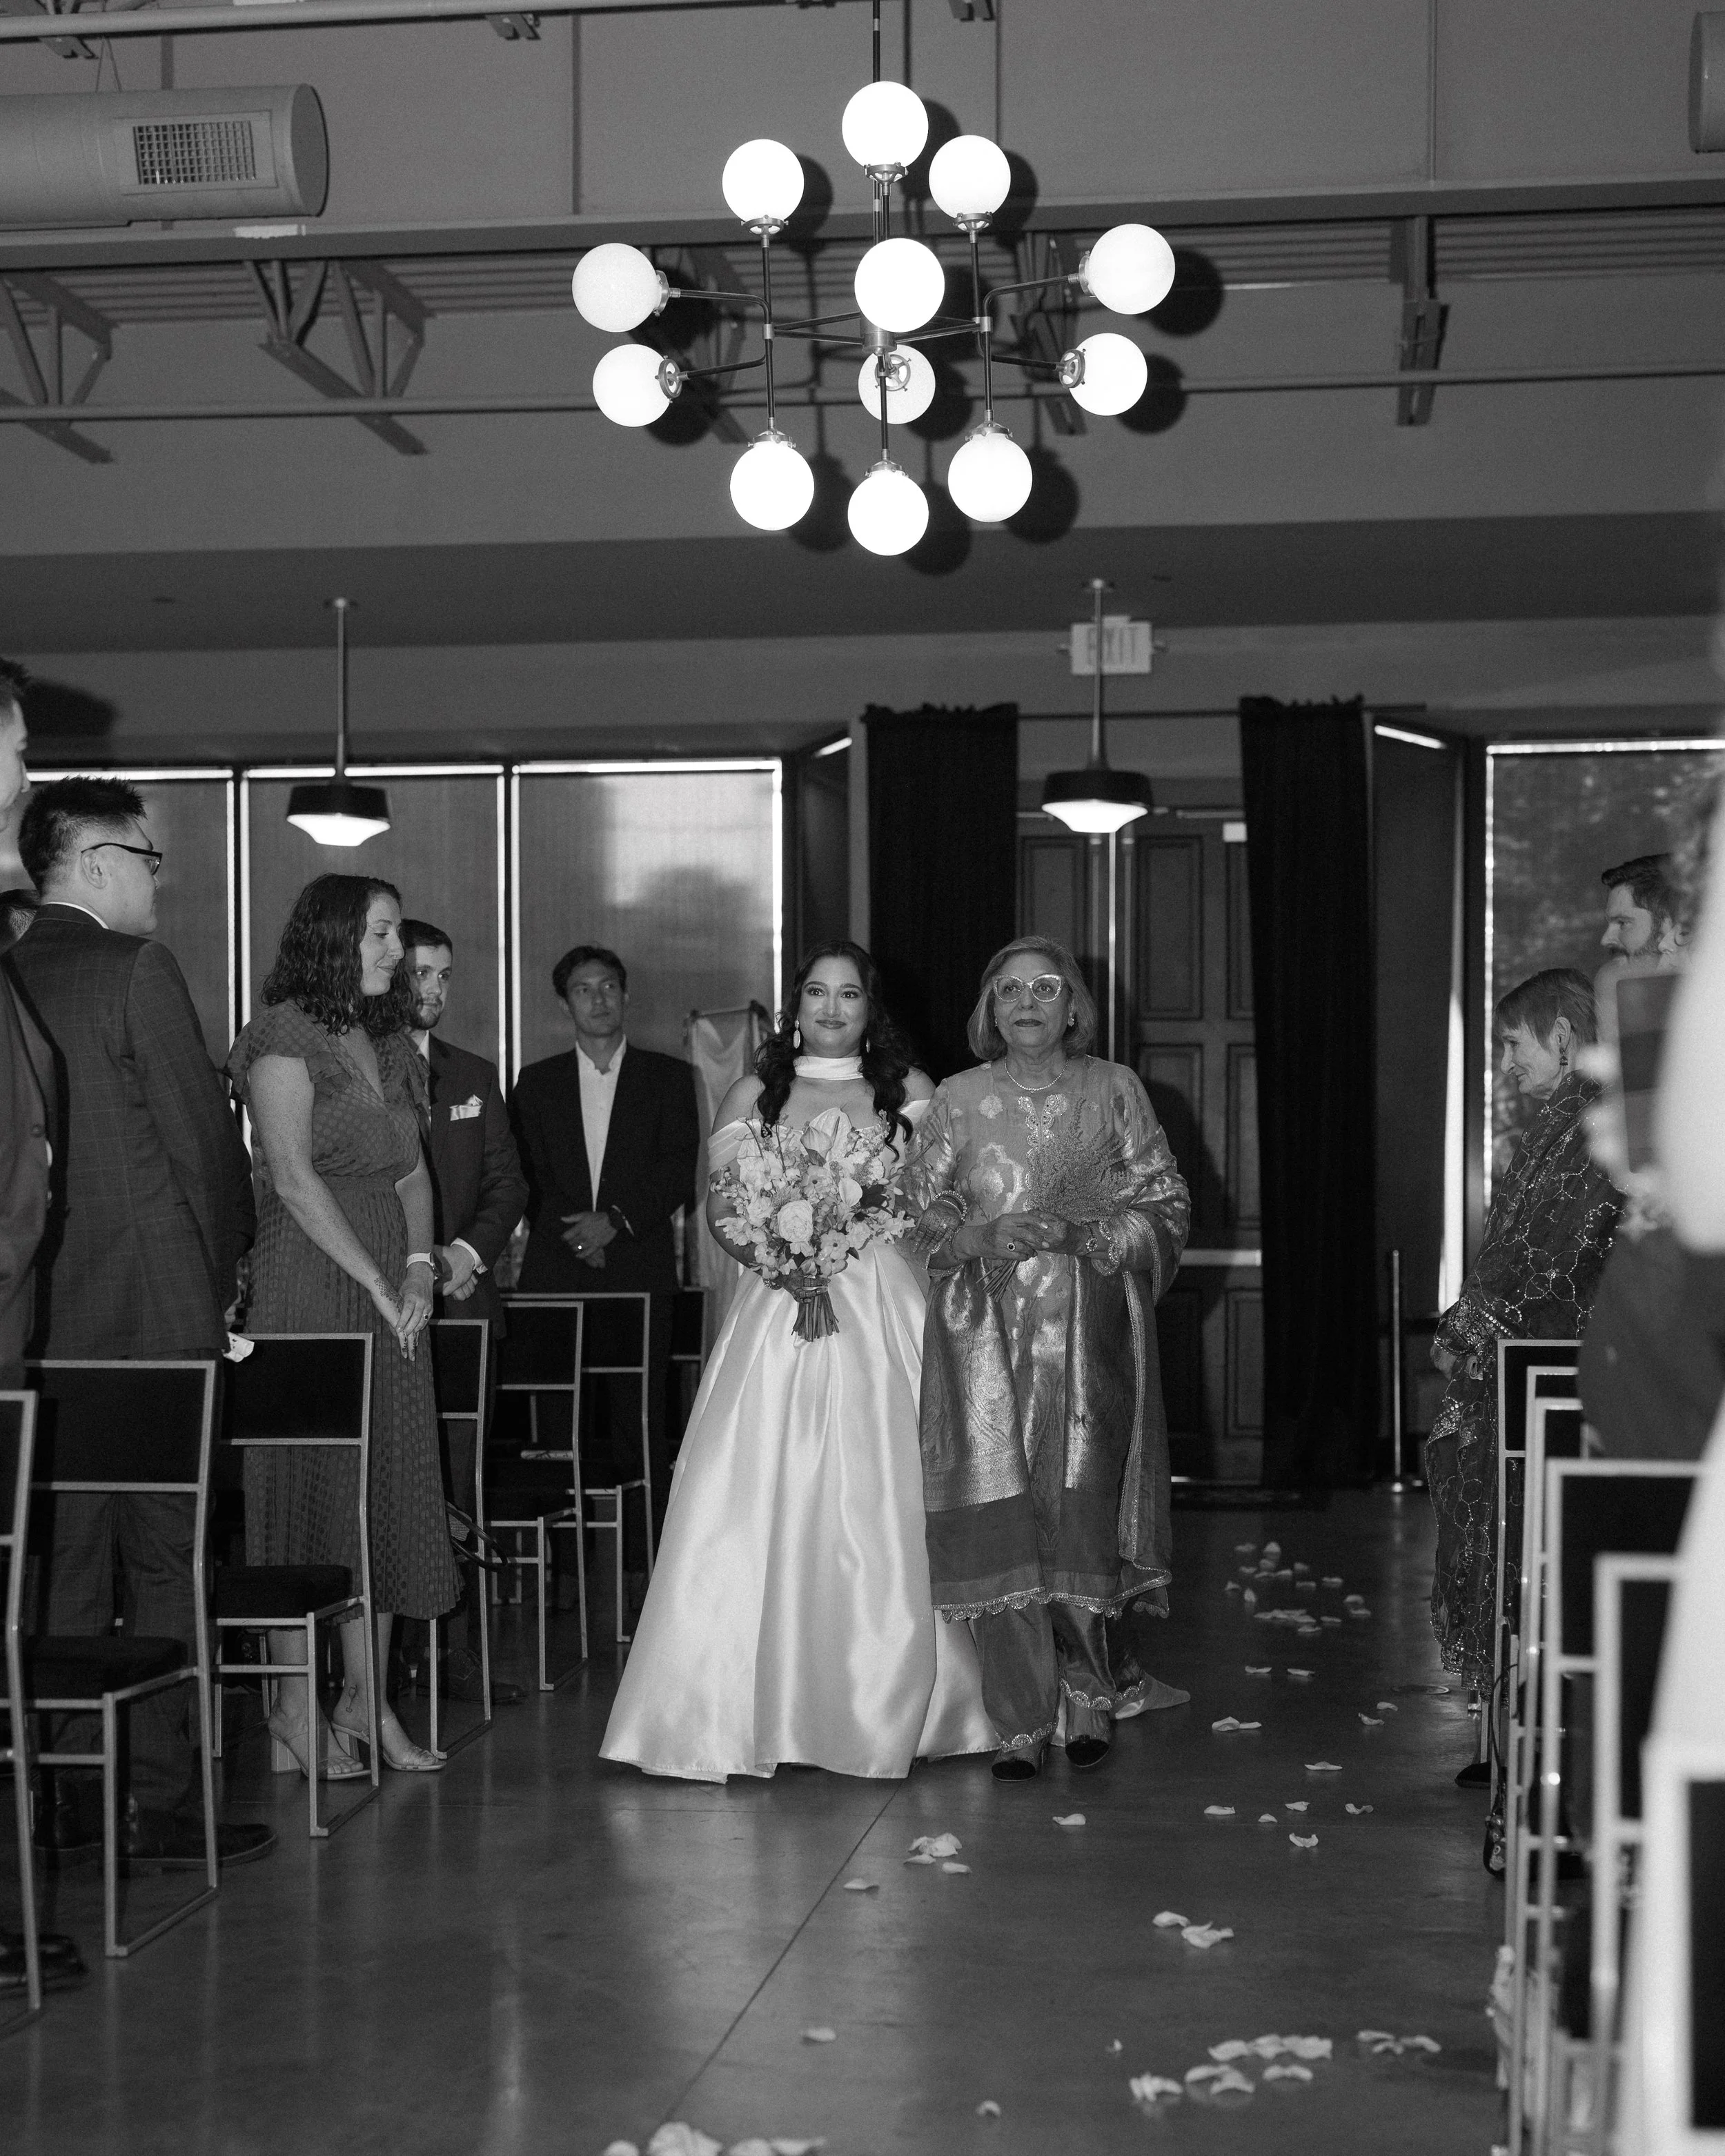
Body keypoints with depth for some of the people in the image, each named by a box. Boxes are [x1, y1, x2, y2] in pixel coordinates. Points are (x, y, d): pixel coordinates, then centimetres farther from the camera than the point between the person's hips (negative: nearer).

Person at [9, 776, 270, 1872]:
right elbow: (204, 1137, -9)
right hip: (154, 1310, -6)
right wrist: (224, 1272, 7)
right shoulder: (137, 971, -11)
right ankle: (165, 1802, 4)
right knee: (166, 1557, 0)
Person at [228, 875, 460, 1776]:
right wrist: (378, 1280, -14)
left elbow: (412, 1170, 14)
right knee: (307, 1479, -4)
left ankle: (367, 1699, 13)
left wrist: (419, 1267, -2)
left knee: (387, 1485, 7)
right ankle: (295, 1702, 3)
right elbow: (294, 1177, -14)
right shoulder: (282, 1038, -7)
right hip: (307, 1286, -7)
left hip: (389, 1290, 8)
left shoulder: (389, 1043, 17)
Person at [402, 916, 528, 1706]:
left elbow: (507, 1183, 15)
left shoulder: (475, 1077, 18)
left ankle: (459, 1652, 7)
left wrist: (468, 1252, -4)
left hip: (463, 1301, 4)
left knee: (459, 1481, 3)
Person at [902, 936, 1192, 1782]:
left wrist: (1080, 1232, -10)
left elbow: (1166, 1206, 5)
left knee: (1081, 1510, -6)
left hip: (1086, 1332, -1)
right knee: (998, 1516, -6)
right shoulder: (959, 1099, 10)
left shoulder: (1114, 1090, 7)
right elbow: (920, 1207, 10)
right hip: (986, 1332, 1)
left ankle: (1089, 1690, 17)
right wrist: (980, 1238, -9)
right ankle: (1021, 1721, 2)